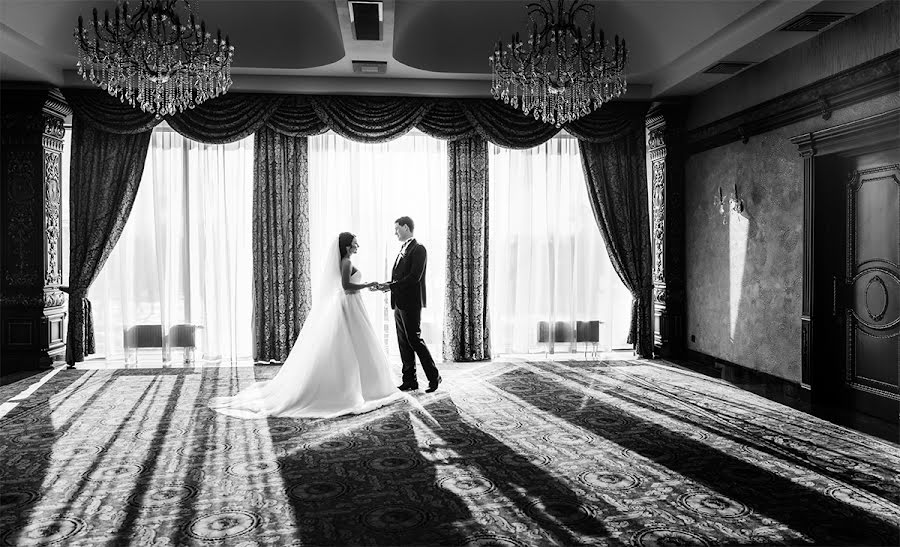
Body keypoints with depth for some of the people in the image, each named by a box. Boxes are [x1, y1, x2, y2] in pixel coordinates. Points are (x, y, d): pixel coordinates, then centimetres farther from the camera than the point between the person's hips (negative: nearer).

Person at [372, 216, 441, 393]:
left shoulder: (419, 249, -10)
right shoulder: (403, 250, 17)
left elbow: (414, 277, -19)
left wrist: (391, 286, -17)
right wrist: (384, 285, 1)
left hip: (411, 303, -9)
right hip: (399, 303, 9)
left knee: (414, 340, -4)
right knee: (404, 343, 10)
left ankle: (433, 376, 8)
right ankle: (410, 381, 16)